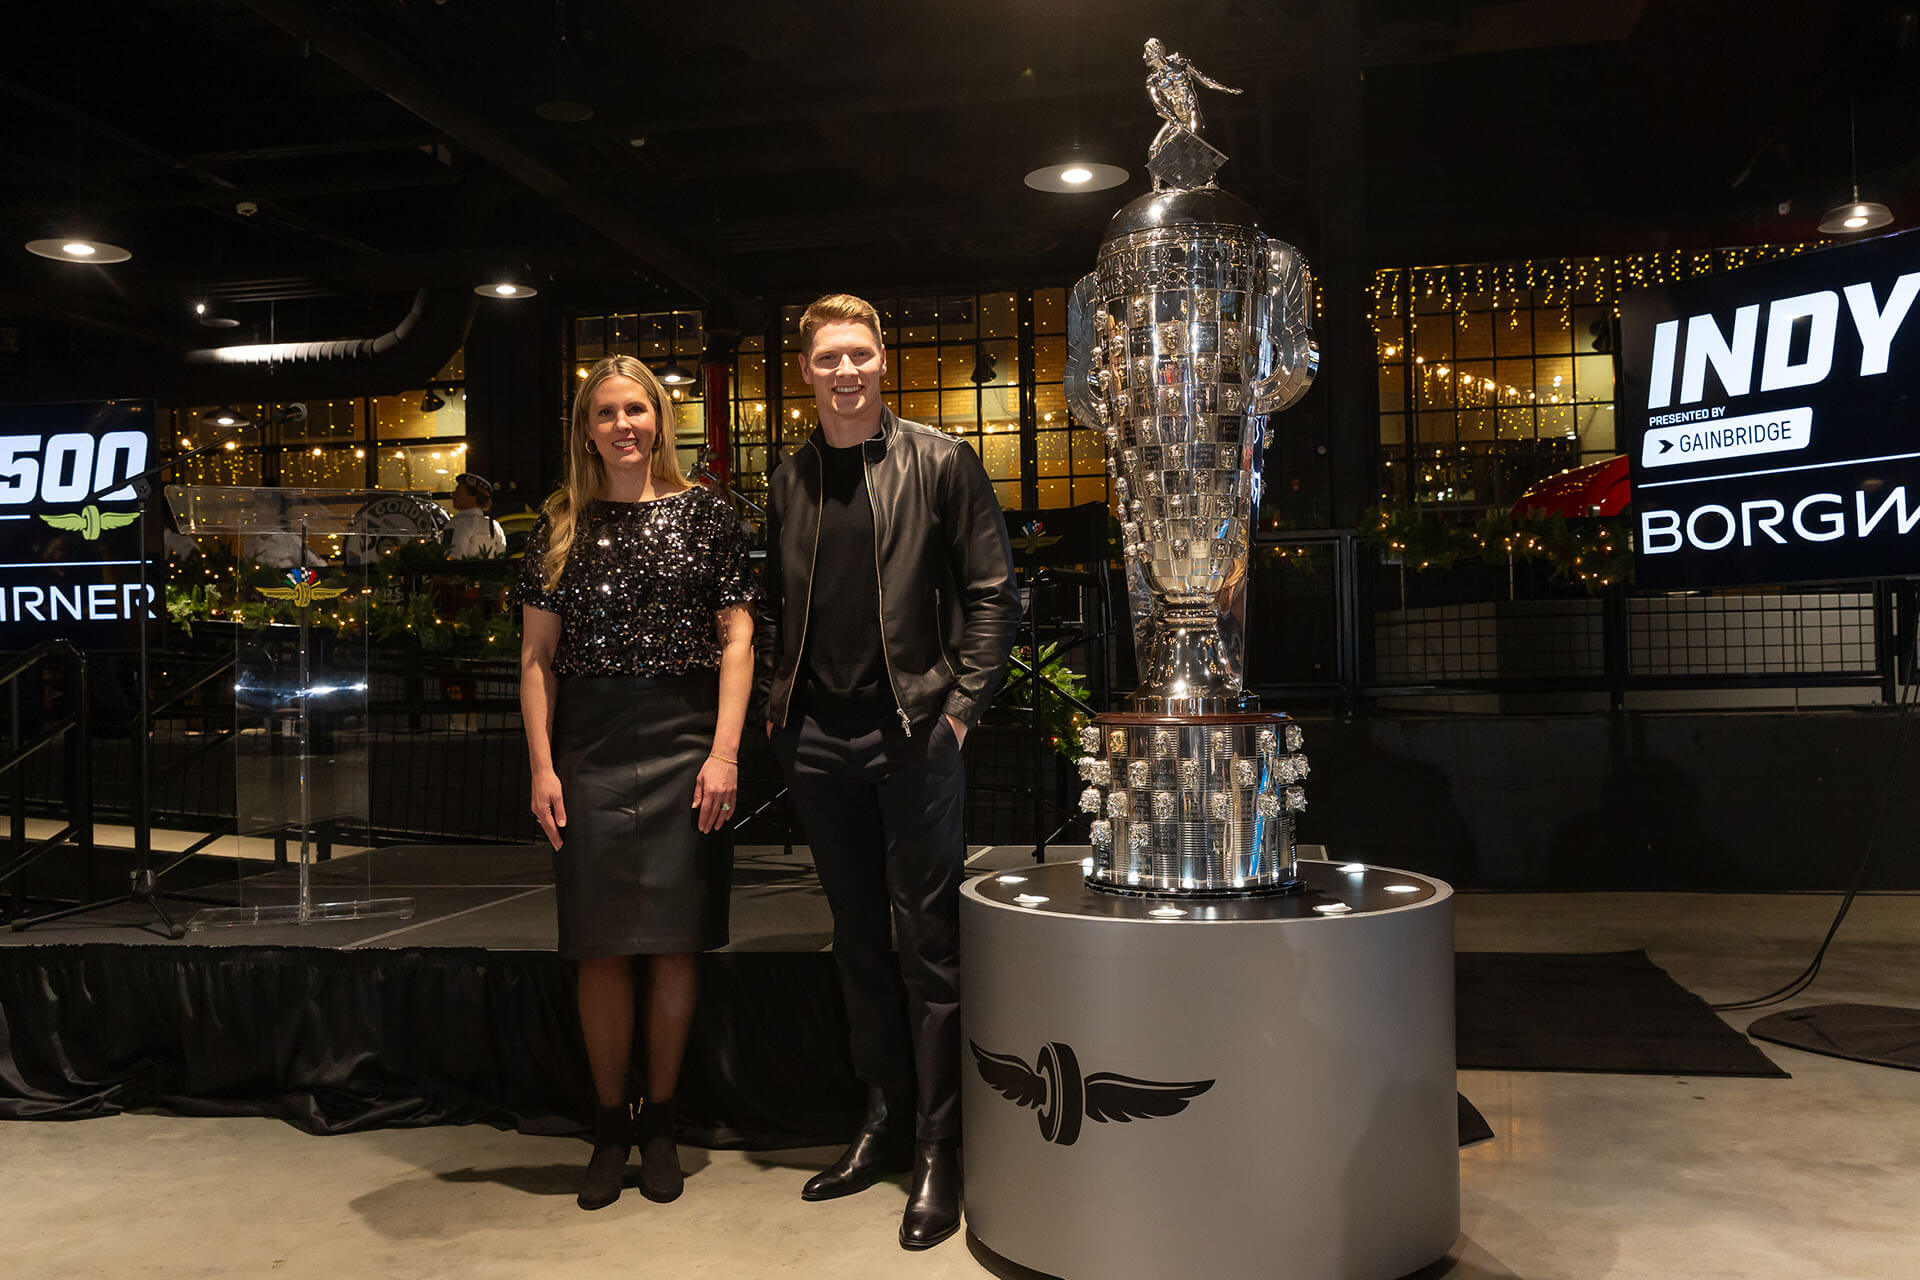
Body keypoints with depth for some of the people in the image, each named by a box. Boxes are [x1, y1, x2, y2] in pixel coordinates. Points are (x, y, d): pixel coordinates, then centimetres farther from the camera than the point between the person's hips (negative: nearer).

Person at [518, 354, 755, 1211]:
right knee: (602, 947, 4)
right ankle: (609, 1129, 20)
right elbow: (538, 654, 7)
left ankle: (659, 1125, 20)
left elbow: (737, 637, 1)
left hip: (684, 744, -1)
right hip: (591, 750, 1)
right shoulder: (562, 527, 9)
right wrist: (542, 766, -1)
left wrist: (725, 752, -8)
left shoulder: (704, 514, 4)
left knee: (673, 944, 4)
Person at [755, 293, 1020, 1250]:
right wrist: (777, 706, 8)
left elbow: (993, 591, -3)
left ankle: (937, 1147, 11)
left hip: (914, 732, -4)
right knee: (858, 939, 13)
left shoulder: (940, 462, -1)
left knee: (927, 940, 0)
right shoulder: (789, 483, 12)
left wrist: (959, 705, -9)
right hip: (819, 740, 5)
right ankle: (884, 1119, 26)